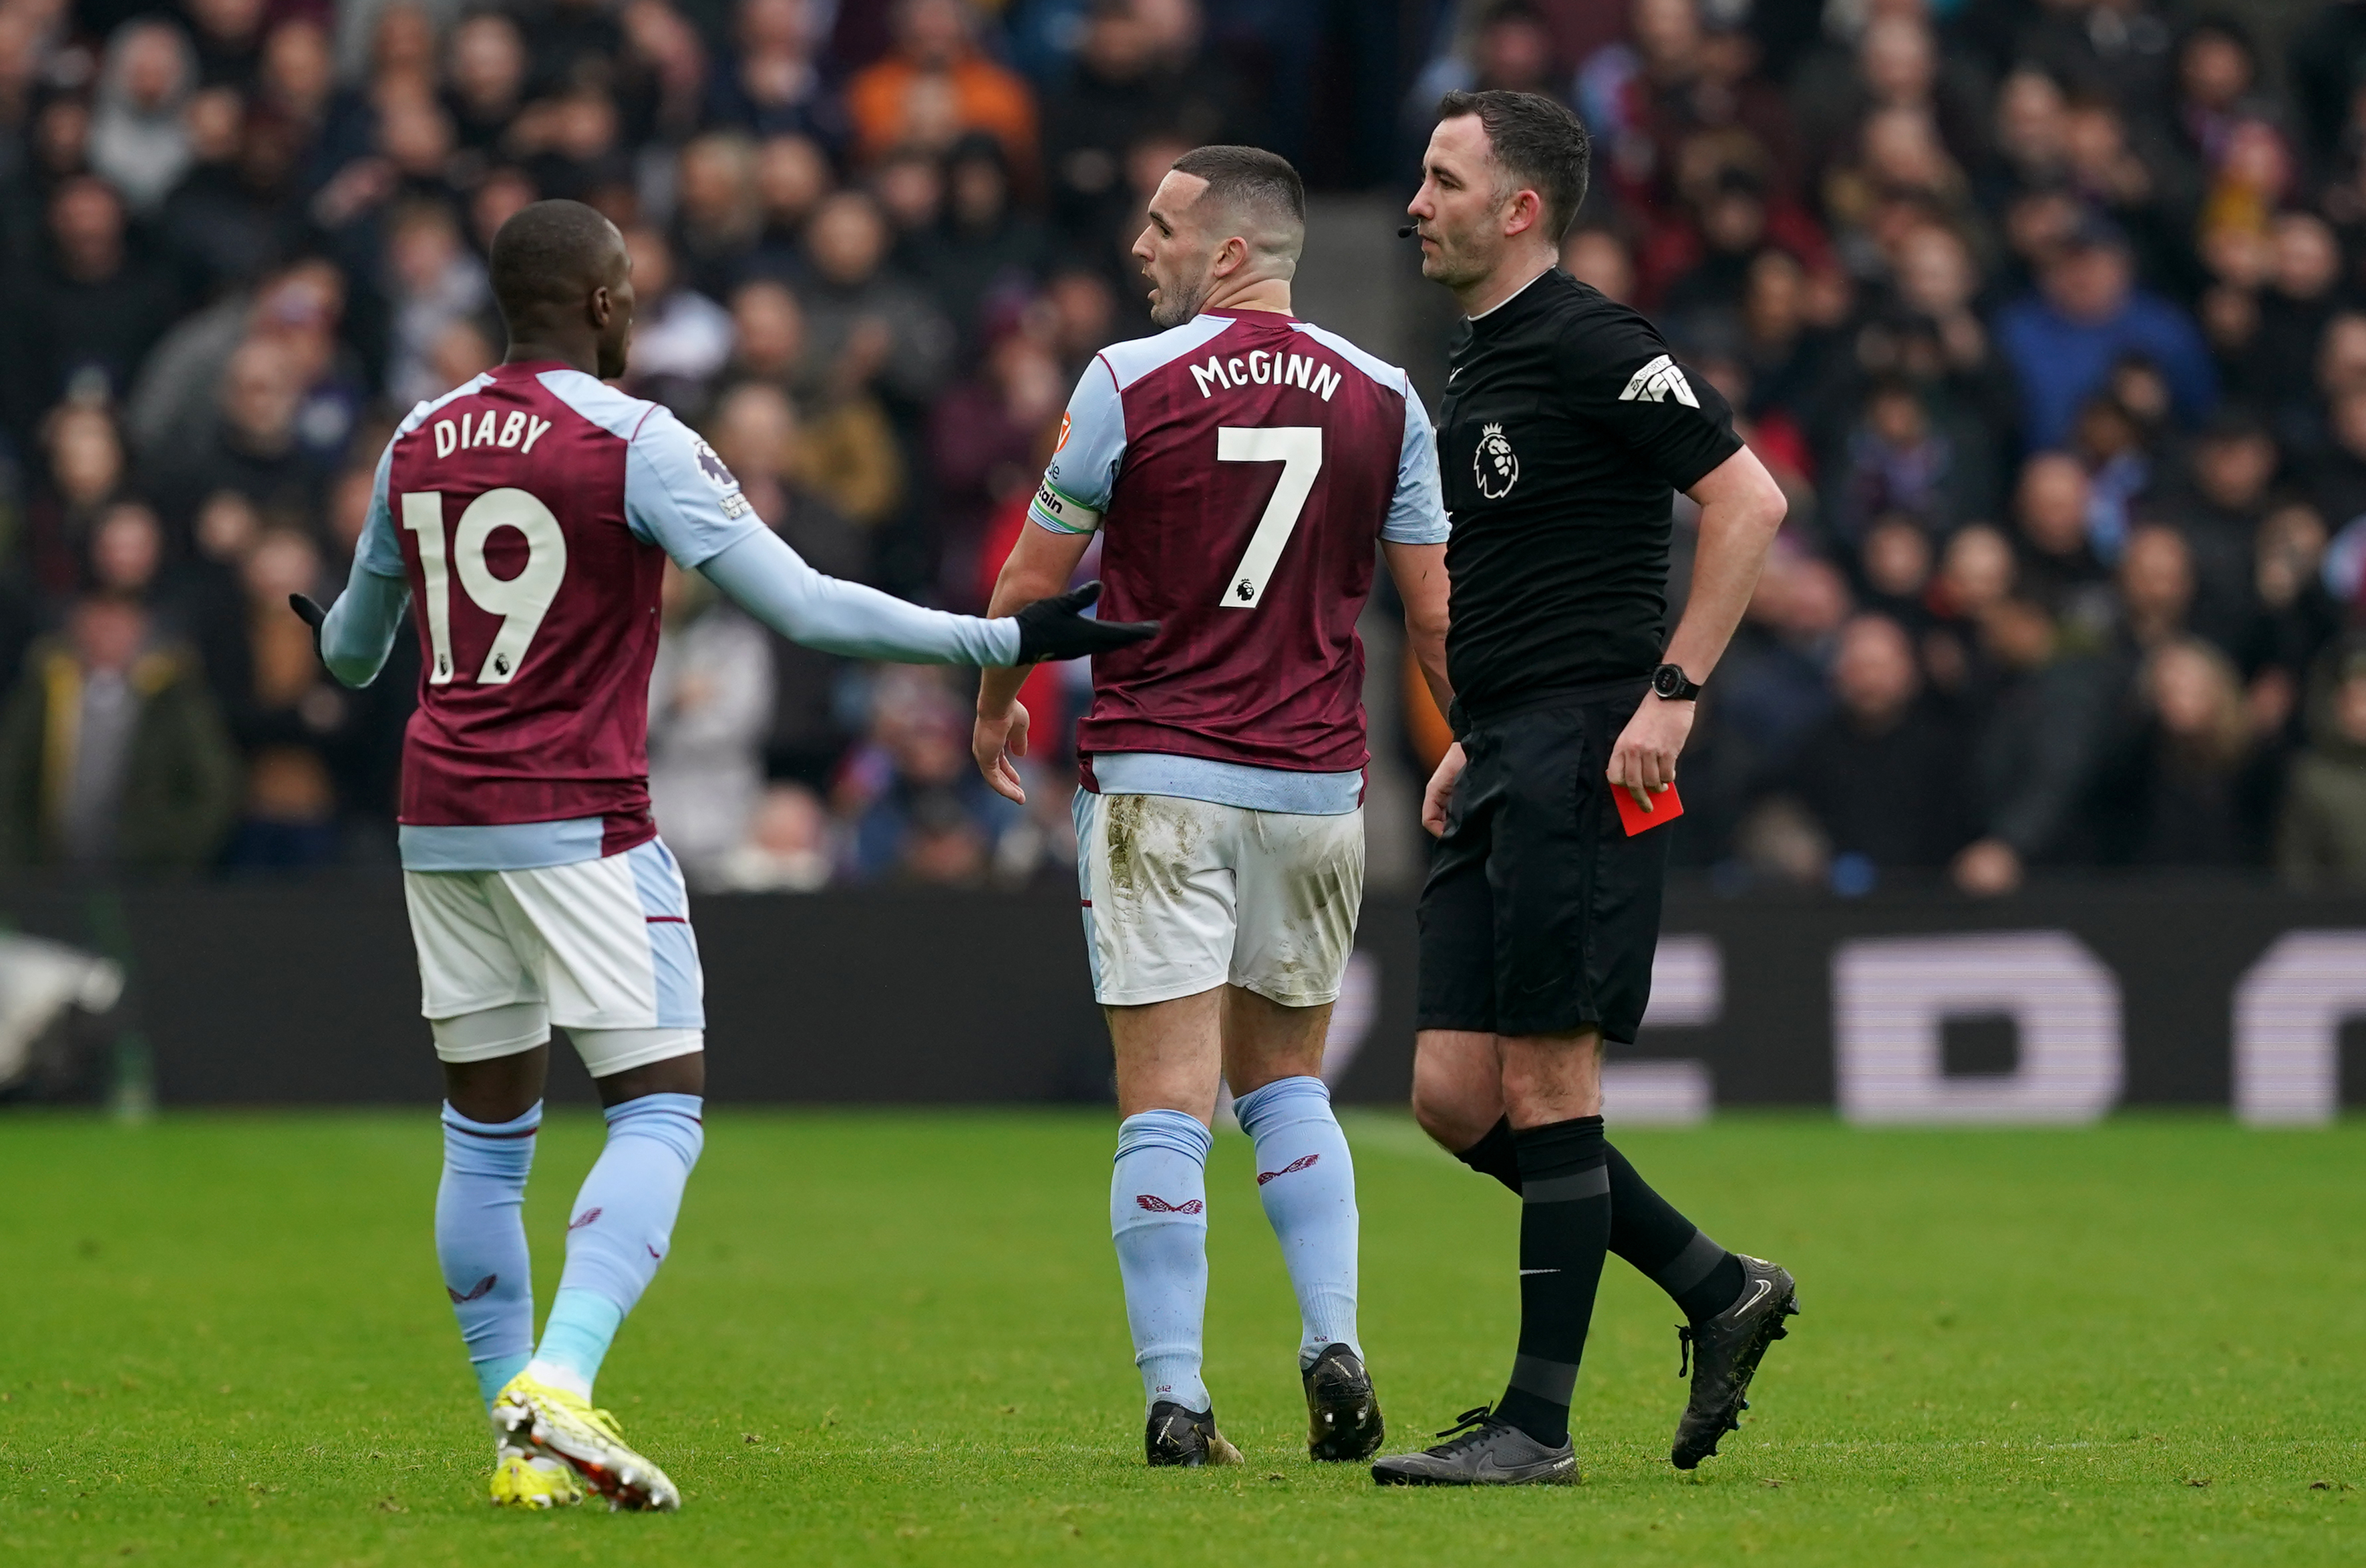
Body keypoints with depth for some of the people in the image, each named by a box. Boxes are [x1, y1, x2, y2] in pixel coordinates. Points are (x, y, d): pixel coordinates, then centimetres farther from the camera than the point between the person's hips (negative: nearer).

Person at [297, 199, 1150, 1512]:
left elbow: (354, 643, 24)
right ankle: (559, 1384, -23)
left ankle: (519, 1440, 11)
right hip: (579, 822, -6)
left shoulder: (417, 444, 9)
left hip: (440, 815, 6)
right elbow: (801, 606, -13)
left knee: (485, 1129, 12)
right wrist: (1006, 641, -8)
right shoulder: (635, 443, -9)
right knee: (659, 1109, -4)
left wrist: (337, 657, 50)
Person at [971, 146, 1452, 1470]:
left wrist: (997, 702, 19)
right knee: (1285, 1081, 17)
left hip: (1159, 777, -3)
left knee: (1166, 1101, -3)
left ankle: (1176, 1397, -9)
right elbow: (1438, 611, 4)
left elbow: (1036, 576, 1)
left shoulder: (1131, 382, -7)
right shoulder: (1380, 398, 2)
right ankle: (1335, 1347, 1)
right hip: (1317, 781, 3)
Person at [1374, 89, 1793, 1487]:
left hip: (1583, 754, -10)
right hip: (1504, 768, 10)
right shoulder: (1480, 365, 19)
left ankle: (1539, 1424, -2)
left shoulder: (1590, 347, -10)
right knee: (1456, 1095, 5)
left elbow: (1749, 500, -16)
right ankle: (1719, 1290, 16)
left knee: (1546, 1083, -6)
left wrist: (1674, 690, -20)